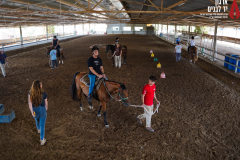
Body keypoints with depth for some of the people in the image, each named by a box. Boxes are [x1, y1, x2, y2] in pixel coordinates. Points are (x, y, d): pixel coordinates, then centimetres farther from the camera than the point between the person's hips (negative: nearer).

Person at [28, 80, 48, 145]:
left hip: (35, 111, 3)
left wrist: (32, 112, -2)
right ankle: (42, 140, 27)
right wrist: (46, 108, 11)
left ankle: (39, 129, 66)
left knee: (37, 121, 34)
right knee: (42, 125, 14)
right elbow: (46, 103, -12)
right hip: (42, 111, -3)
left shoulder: (30, 93, -23)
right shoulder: (43, 94, -28)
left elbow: (30, 103, -16)